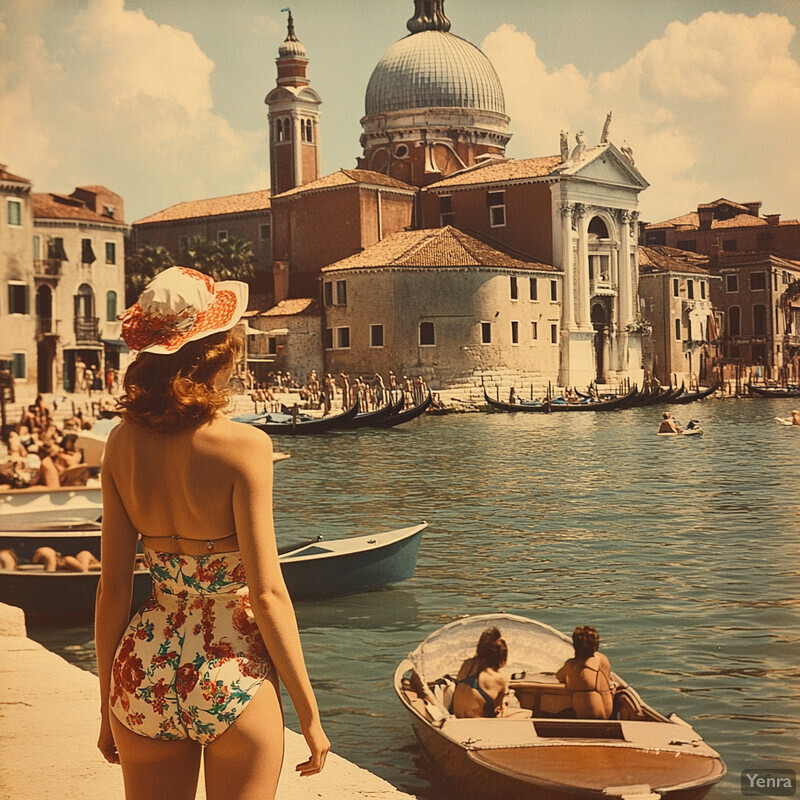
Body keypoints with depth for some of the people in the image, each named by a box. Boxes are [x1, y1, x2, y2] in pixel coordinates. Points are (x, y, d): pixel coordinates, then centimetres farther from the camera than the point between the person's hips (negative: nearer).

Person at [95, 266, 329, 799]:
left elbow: (113, 588, 1)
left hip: (146, 672, 4)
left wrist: (108, 705, 12)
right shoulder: (243, 446, -16)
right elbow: (266, 594, -16)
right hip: (232, 673, -4)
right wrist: (310, 715, -7)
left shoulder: (124, 442, -3)